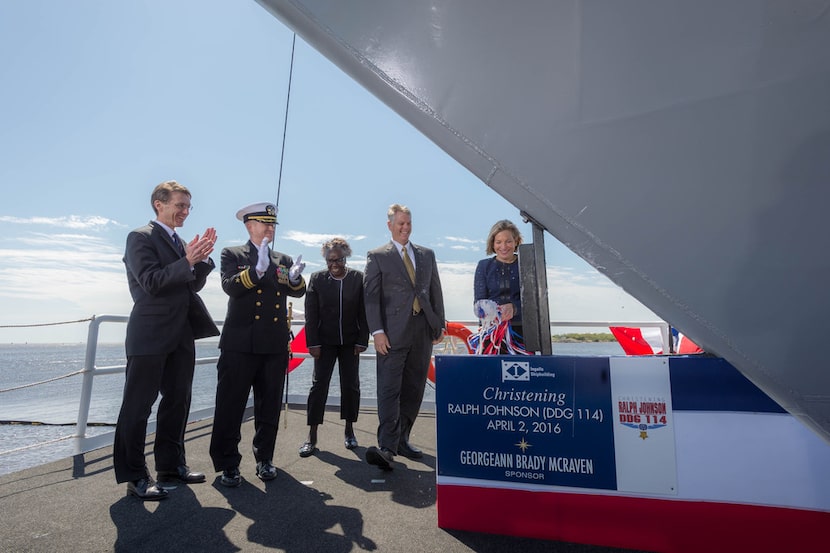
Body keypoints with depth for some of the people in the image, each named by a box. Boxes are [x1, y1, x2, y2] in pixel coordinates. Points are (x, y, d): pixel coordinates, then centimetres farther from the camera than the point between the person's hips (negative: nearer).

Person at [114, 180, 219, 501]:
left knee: (177, 400, 14)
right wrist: (187, 261, -22)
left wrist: (202, 258, -3)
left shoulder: (180, 243, 17)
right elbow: (150, 282, -17)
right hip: (150, 335, -8)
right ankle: (134, 477, 12)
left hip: (181, 335, 8)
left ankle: (170, 464, 27)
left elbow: (193, 285, 11)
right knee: (137, 406, 1)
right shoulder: (141, 237, -6)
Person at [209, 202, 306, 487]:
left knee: (269, 405, 10)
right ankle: (228, 464, 16)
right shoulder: (232, 255, 5)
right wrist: (258, 269, -27)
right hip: (240, 343, -3)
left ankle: (264, 458, 25)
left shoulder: (283, 260, 15)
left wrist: (294, 277, -20)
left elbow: (298, 291, 2)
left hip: (275, 345, 4)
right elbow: (230, 286, -12)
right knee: (231, 405, 2)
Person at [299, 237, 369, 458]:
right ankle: (312, 437, 9)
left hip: (350, 341, 1)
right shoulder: (317, 279, -3)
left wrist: (362, 341, -6)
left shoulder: (358, 278, -3)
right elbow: (311, 314, -3)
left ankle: (349, 431, 23)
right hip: (325, 341, 0)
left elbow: (364, 312, -3)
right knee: (319, 385, 0)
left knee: (351, 385, 7)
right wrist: (313, 343, -7)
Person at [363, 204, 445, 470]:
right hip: (393, 332, -4)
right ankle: (386, 447, -6)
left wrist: (440, 324, 8)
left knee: (413, 389, 9)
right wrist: (377, 331, -13)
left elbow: (436, 291, 15)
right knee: (389, 390, -7)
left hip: (423, 331, 4)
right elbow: (371, 296, -3)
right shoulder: (377, 256, 4)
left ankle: (402, 440, 21)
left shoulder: (427, 254, 16)